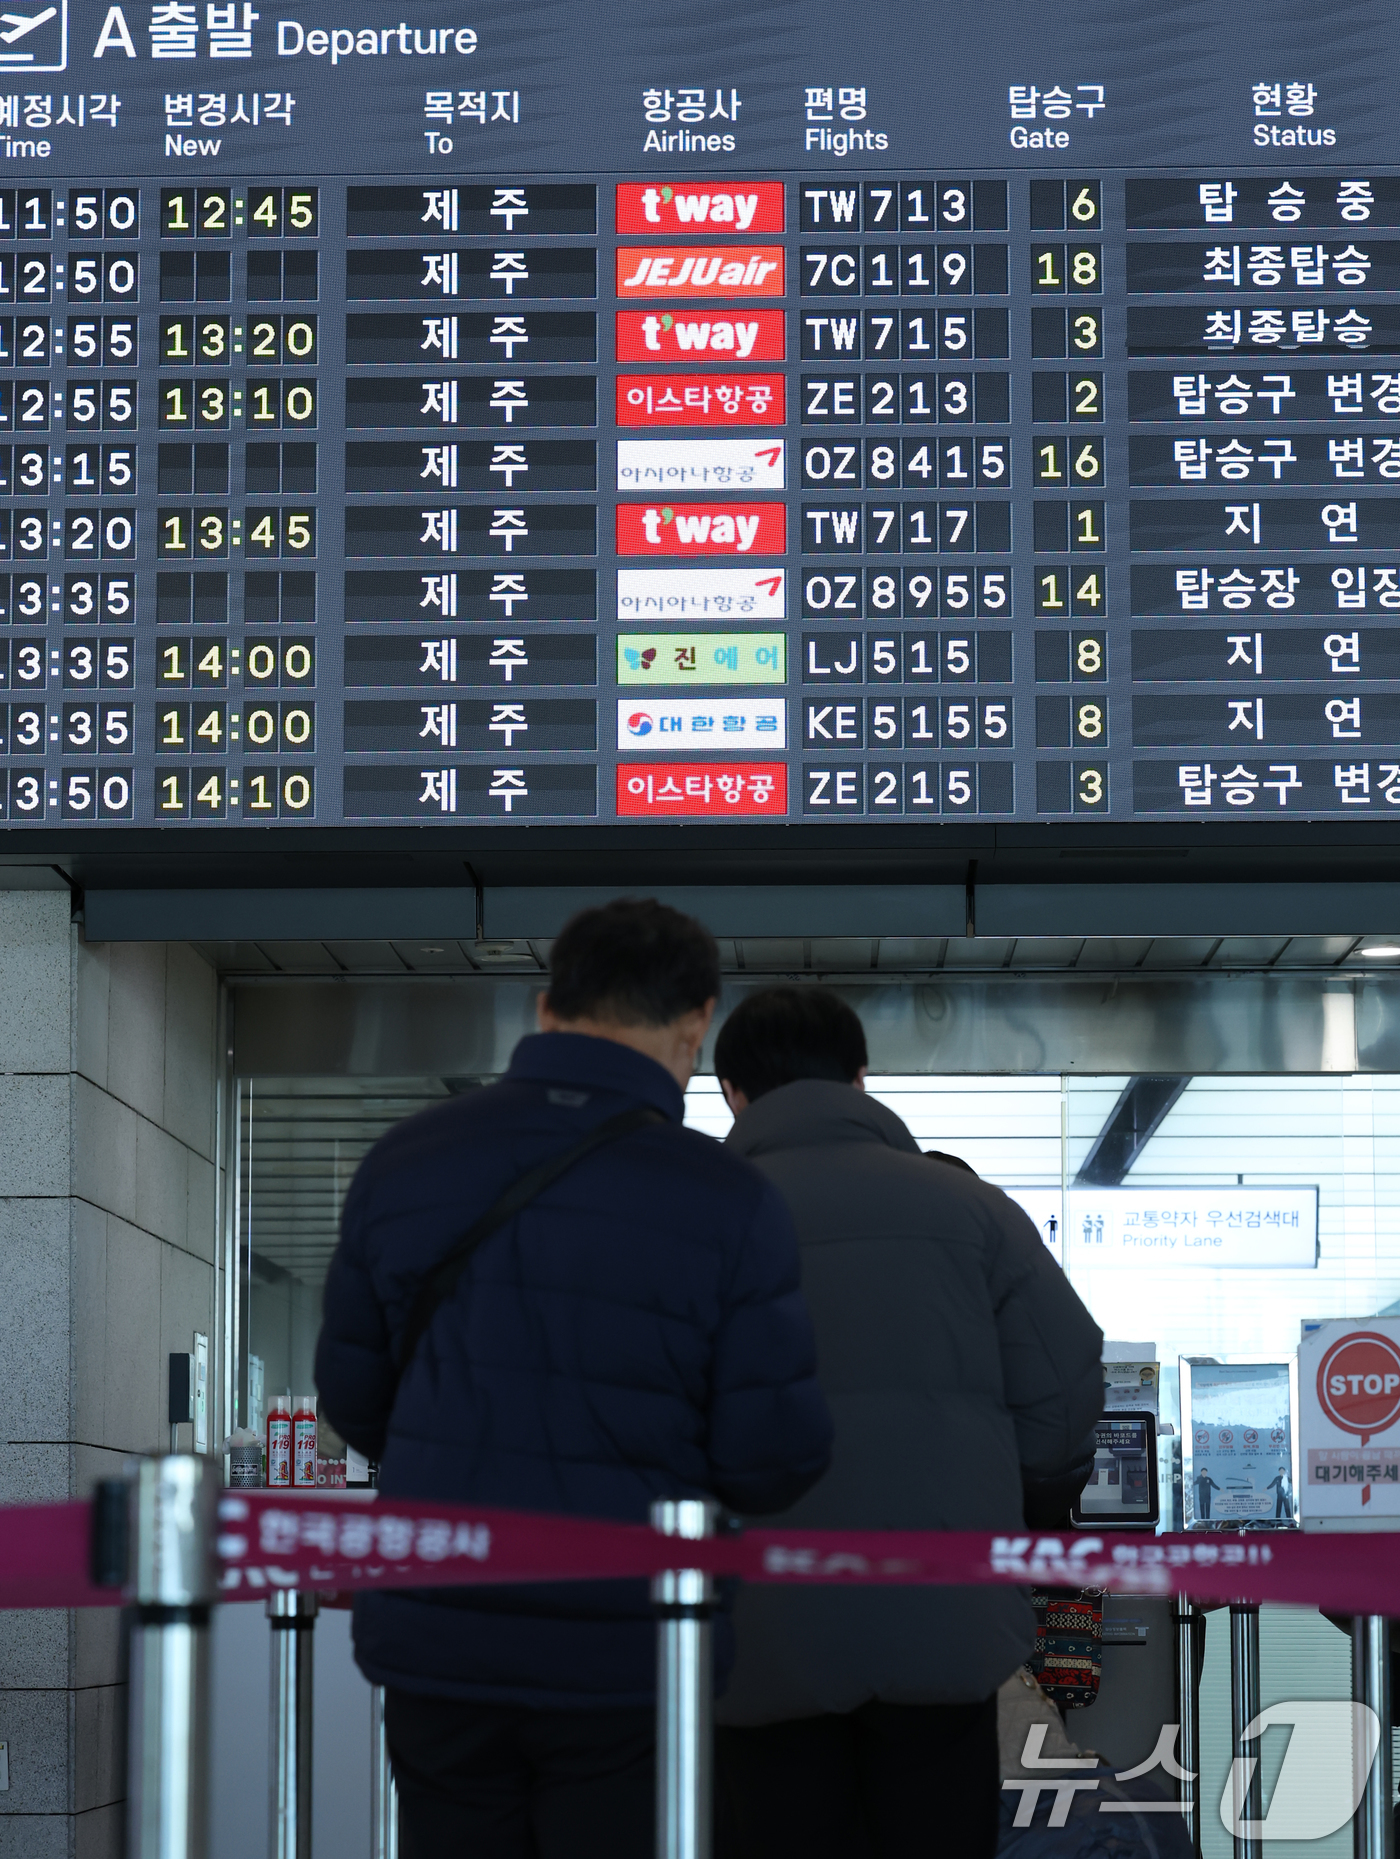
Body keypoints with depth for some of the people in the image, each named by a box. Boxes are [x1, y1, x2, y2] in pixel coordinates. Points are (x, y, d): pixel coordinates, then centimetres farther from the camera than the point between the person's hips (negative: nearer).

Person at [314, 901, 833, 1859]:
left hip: (441, 1646, 3)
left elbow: (359, 1401, 8)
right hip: (626, 1668, -3)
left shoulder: (403, 1164, -1)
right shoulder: (727, 1203, -12)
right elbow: (774, 1458, -9)